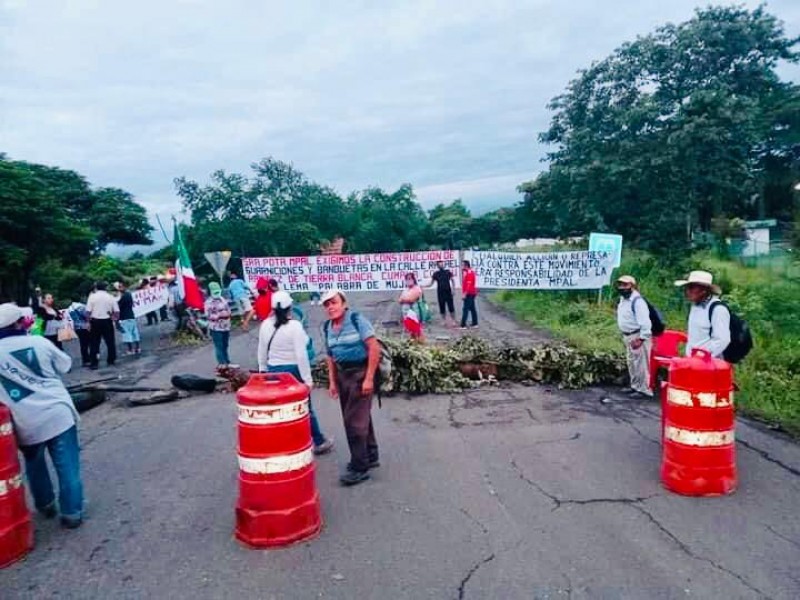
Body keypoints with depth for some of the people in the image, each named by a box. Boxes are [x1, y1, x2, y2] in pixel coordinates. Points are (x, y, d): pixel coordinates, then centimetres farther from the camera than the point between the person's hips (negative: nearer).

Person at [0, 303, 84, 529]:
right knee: (67, 467, 5)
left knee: (34, 465, 26)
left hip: (26, 423, 2)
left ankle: (46, 505, 39)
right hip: (58, 414, -1)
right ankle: (71, 513, 9)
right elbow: (65, 365, 11)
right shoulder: (38, 341, -2)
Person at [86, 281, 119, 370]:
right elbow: (117, 312, -2)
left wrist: (89, 322, 2)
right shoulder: (110, 297, 1)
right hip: (107, 321, 0)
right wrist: (114, 318, 15)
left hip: (95, 321, 0)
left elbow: (88, 311, -7)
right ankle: (111, 361, 17)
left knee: (95, 343, 5)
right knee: (110, 342, 12)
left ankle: (94, 363, 5)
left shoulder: (92, 296, -2)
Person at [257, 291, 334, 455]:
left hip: (273, 371, 5)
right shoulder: (294, 326, -15)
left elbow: (262, 352, 10)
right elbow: (301, 355, -18)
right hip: (293, 371, -4)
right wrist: (308, 378, -15)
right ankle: (319, 442, 24)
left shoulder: (265, 325, 2)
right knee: (305, 408, 10)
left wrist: (263, 370, 22)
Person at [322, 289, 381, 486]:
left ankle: (360, 467, 7)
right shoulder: (327, 328, 6)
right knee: (359, 417, 17)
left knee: (354, 420, -5)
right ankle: (371, 456, 33)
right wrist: (332, 382, 9)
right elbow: (331, 356, 14)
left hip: (360, 372, -7)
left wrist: (369, 378, -20)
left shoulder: (357, 320, -14)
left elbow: (374, 348, -17)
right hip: (342, 373, 7)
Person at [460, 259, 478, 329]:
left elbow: (469, 284, -23)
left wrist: (465, 293, -24)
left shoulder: (469, 273, -16)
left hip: (469, 294, -11)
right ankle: (475, 323, 16)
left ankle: (463, 325, -11)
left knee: (465, 308, -10)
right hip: (470, 293, 11)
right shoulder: (467, 272, 16)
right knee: (472, 308, 12)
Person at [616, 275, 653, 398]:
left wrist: (641, 339, -25)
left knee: (640, 364, -5)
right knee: (631, 363, 17)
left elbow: (645, 321, -24)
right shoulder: (622, 300, 12)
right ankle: (635, 386, 28)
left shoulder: (637, 300, -19)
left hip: (638, 336, -10)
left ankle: (644, 389, 2)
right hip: (628, 336, 10)